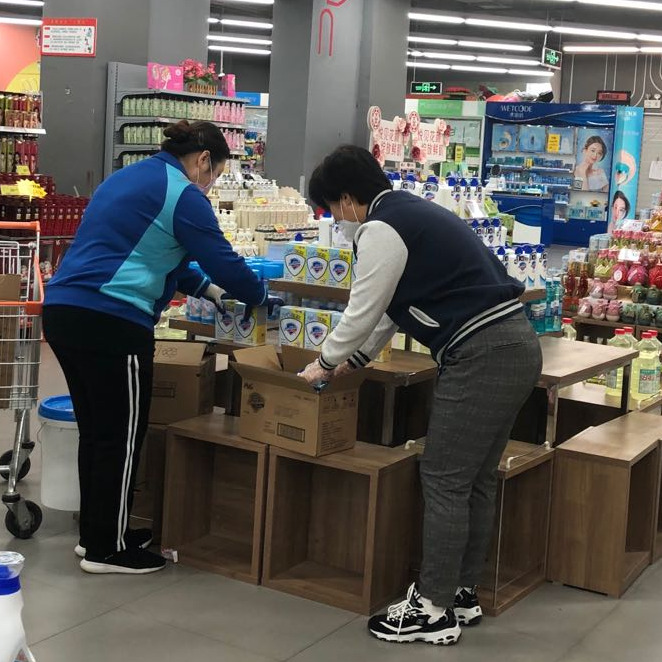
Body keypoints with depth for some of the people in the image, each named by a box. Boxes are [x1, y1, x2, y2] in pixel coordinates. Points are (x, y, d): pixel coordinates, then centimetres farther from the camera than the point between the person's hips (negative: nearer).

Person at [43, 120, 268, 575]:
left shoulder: (131, 178, 22)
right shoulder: (183, 194, -7)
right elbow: (222, 259, -6)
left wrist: (207, 290, 27)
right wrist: (259, 296, 13)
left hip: (64, 310, 10)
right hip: (111, 321, -10)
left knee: (96, 430, 18)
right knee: (122, 436, 2)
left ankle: (95, 533, 29)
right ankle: (107, 549, 11)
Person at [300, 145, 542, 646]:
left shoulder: (381, 229, -9)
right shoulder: (413, 212, 22)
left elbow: (362, 311, -4)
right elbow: (386, 309, 29)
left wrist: (325, 365, 13)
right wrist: (352, 361, 35)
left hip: (481, 355, -10)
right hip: (515, 344, 10)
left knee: (445, 481, -2)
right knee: (477, 480, 16)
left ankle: (434, 610, 6)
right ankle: (463, 594, 26)